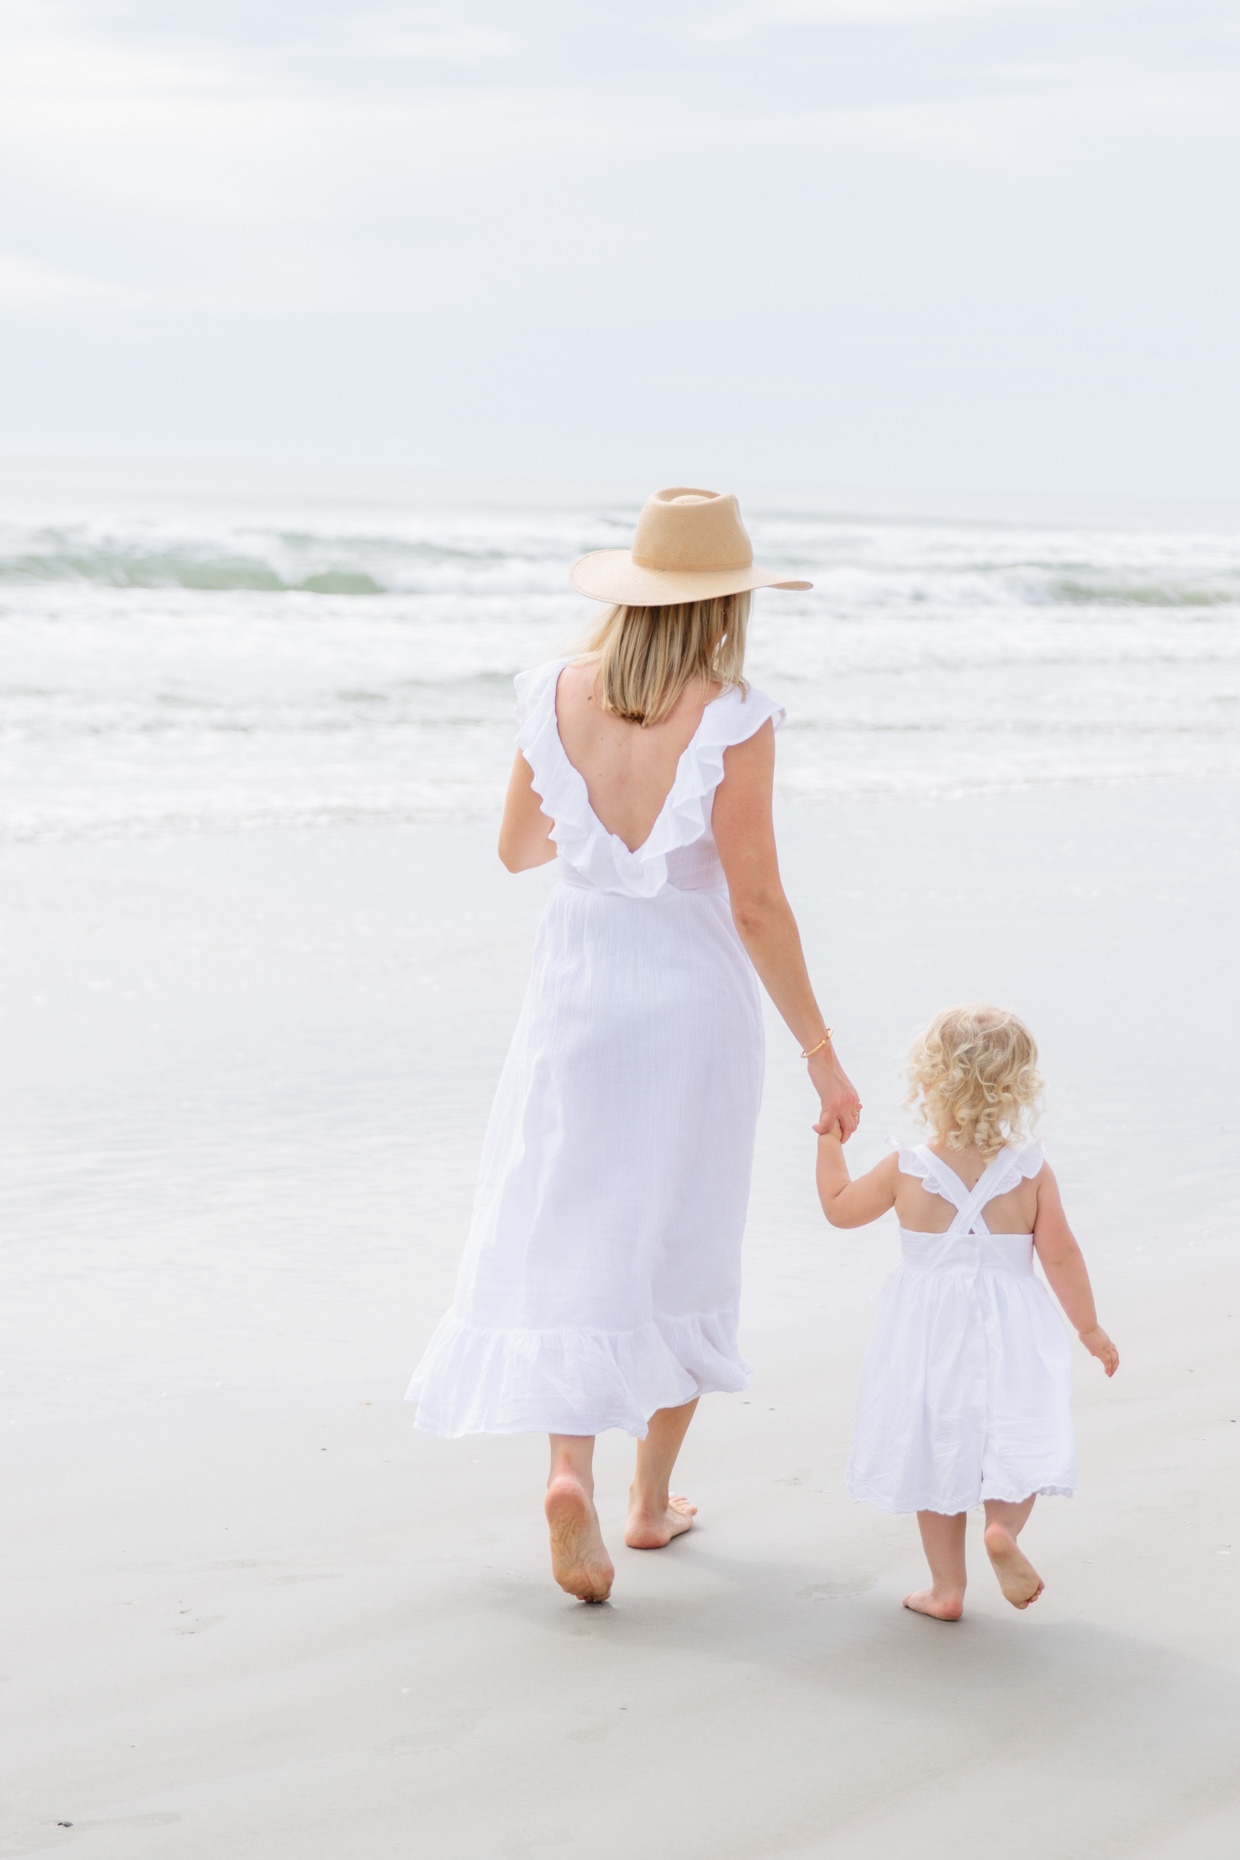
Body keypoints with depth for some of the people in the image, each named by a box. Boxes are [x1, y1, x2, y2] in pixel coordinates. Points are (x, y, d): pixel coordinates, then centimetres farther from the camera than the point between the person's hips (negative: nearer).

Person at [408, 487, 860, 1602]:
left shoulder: (557, 697, -4)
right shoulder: (732, 719, -16)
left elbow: (518, 848, 9)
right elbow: (755, 902, -16)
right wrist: (822, 1054, -8)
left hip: (578, 990, 2)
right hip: (693, 999, -2)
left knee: (568, 1245, 6)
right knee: (680, 1246, 15)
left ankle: (570, 1469, -16)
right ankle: (653, 1499, 26)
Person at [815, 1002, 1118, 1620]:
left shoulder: (905, 1172, -8)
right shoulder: (1031, 1170, -8)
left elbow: (839, 1207, 7)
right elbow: (1060, 1255, -4)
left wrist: (829, 1138, 20)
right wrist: (1089, 1327, 8)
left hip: (929, 1337, 1)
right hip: (1010, 1336, -1)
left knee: (936, 1453, 12)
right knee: (1015, 1445, 8)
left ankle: (947, 1587, 17)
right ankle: (1004, 1524, -22)